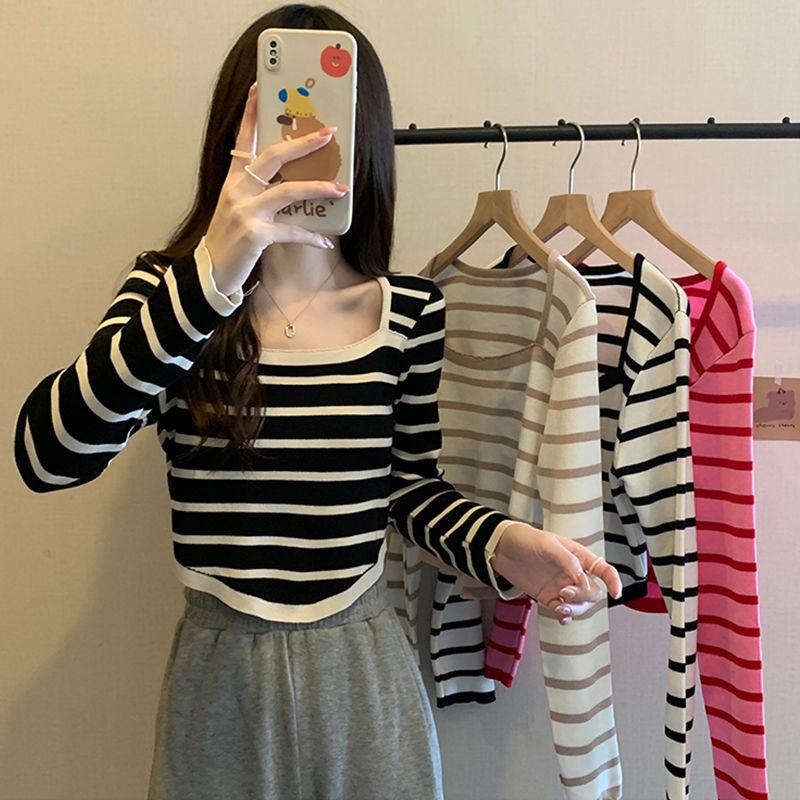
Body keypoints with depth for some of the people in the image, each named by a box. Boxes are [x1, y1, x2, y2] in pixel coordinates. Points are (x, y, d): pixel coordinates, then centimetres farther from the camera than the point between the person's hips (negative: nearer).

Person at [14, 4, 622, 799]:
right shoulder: (169, 287, -8)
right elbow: (45, 456, -24)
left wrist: (502, 542, -15)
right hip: (220, 672, 0)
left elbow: (411, 485, 6)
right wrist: (207, 282, -35)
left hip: (365, 670, 1)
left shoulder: (410, 307, -6)